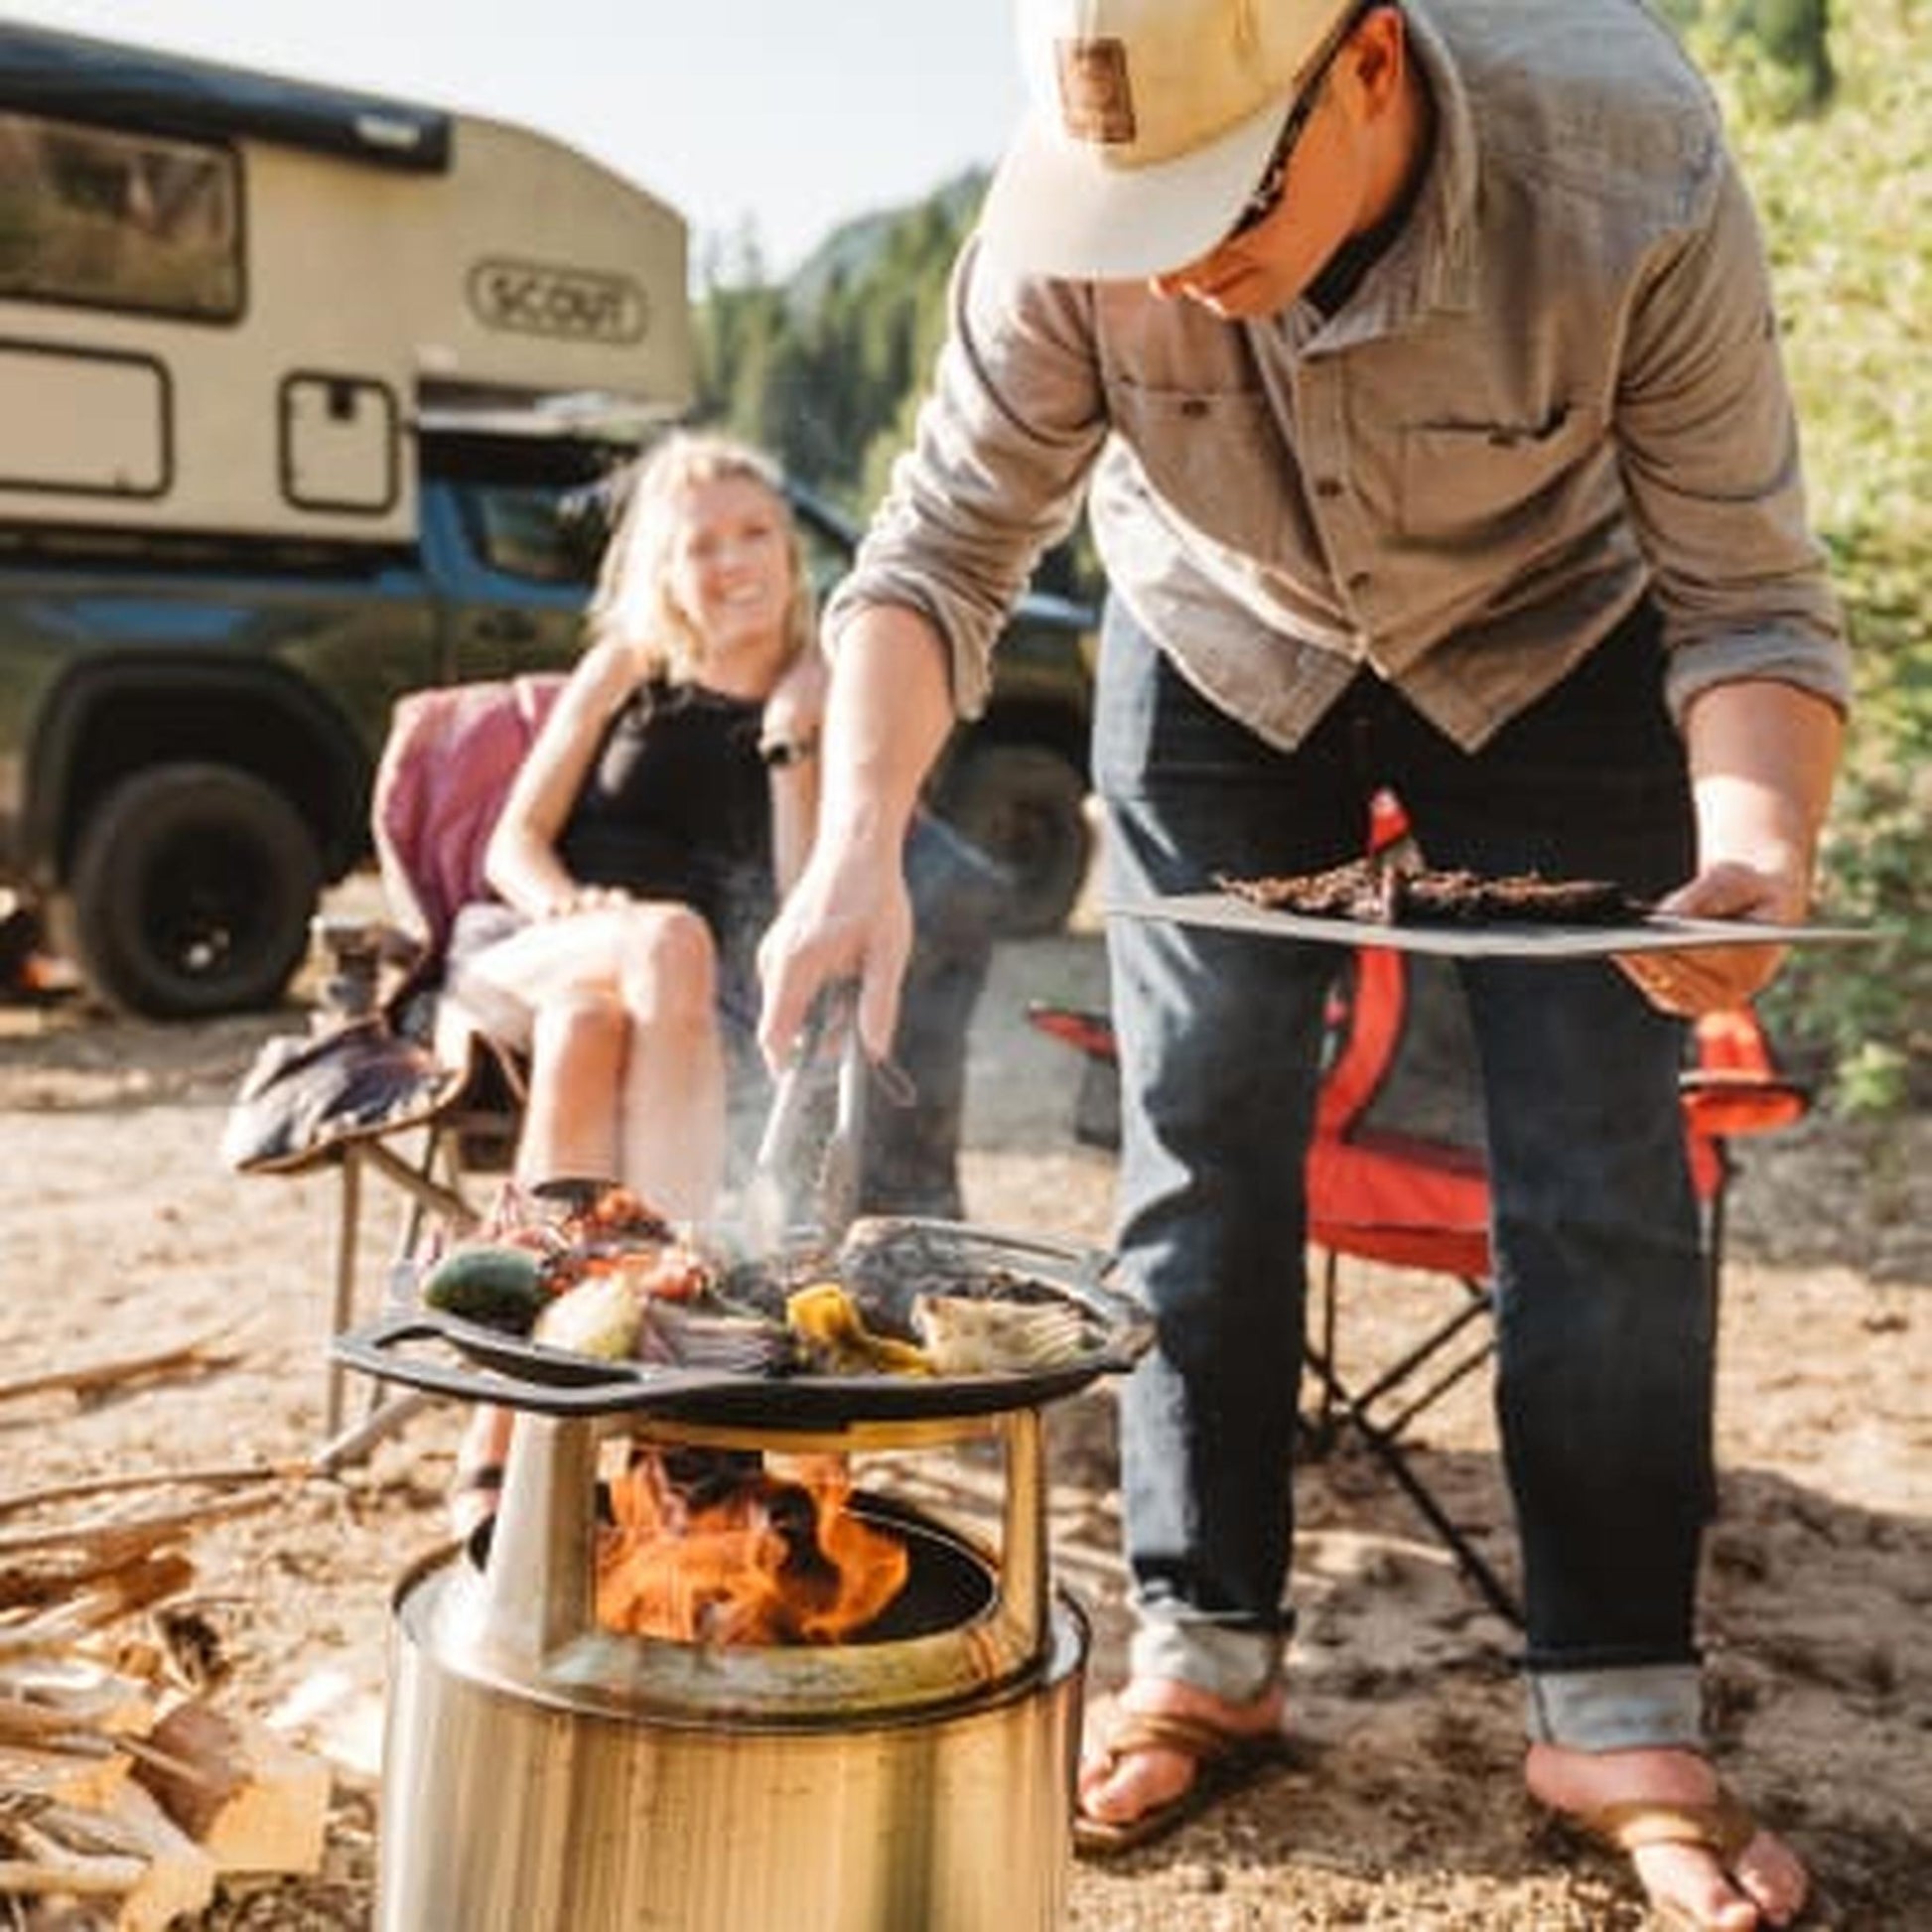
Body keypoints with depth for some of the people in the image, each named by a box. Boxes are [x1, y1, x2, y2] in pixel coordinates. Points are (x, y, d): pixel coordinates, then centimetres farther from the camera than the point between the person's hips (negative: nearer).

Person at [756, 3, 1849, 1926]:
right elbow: (936, 555, -19)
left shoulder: (1630, 162, -34)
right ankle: (1204, 1655, 14)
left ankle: (1618, 1712, 7)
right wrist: (857, 839, -35)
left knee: (1599, 1172, -7)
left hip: (1549, 638, -1)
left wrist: (1755, 844, -46)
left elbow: (1749, 599, -26)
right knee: (1197, 1151, -1)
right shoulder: (1068, 214, -30)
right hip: (1224, 647, 2)